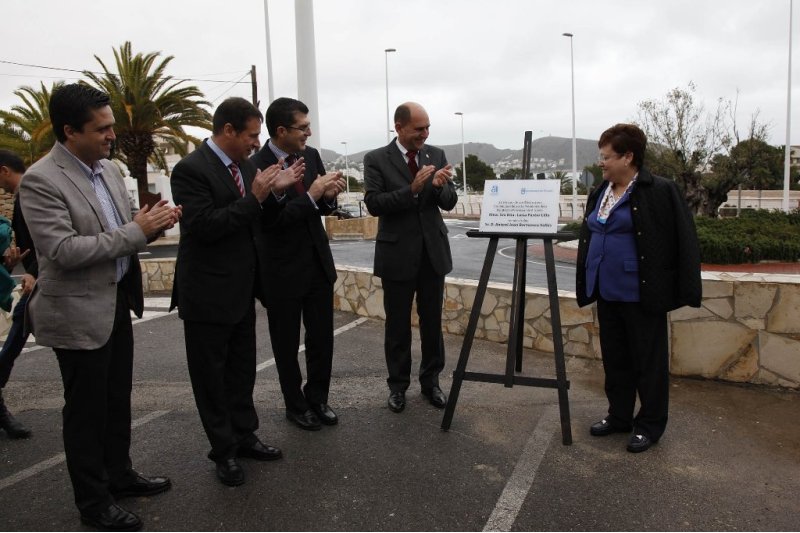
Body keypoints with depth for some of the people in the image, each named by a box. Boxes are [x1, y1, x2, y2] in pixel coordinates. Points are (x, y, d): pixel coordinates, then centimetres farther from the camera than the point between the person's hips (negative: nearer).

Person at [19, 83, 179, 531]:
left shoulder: (109, 168, 6)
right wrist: (136, 231, -25)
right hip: (79, 313, -7)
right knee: (86, 409, 8)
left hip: (118, 302, 8)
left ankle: (119, 476, 38)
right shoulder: (41, 180, -18)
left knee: (118, 400, 19)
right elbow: (63, 251, -25)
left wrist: (152, 222, -8)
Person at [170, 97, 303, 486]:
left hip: (241, 289, 8)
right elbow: (204, 226, -25)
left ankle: (243, 436, 33)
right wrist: (254, 197, -24)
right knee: (211, 375, 8)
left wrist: (275, 189, -3)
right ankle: (223, 450, 22)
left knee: (242, 369, 18)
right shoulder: (191, 169, -17)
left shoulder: (244, 165, 7)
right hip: (207, 293, -8)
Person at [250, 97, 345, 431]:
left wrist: (329, 195, -11)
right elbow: (270, 220, -21)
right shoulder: (256, 166, -16)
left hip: (319, 263, 5)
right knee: (287, 343, 11)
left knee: (322, 337, 12)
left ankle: (317, 398, 31)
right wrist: (311, 196, -26)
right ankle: (295, 405, 29)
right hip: (283, 271, -5)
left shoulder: (311, 155, 2)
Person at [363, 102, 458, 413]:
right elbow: (374, 204, -16)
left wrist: (440, 186, -20)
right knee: (398, 326, 8)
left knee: (432, 322, 11)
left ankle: (431, 381, 26)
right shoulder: (376, 159, -5)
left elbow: (449, 203, 2)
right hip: (397, 254, -3)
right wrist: (412, 189, -27)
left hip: (433, 251, 3)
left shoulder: (436, 155, 5)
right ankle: (398, 385, 23)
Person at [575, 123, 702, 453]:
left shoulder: (660, 192, -12)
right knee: (614, 359, 17)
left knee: (648, 361, 6)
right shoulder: (599, 194, 10)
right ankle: (619, 416, 32)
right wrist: (586, 284, 15)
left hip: (641, 295, -7)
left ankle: (650, 425, 21)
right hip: (607, 293, 7)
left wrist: (684, 290, -15)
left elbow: (683, 241, -13)